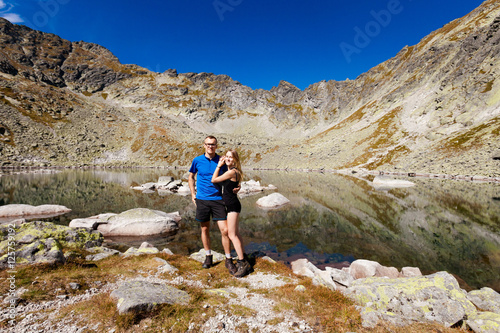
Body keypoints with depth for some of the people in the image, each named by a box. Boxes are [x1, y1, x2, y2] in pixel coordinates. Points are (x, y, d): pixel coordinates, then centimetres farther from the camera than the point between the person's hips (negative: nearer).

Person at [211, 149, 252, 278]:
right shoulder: (230, 170, 12)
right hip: (231, 205, 10)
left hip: (232, 205, -10)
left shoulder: (231, 172, -17)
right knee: (236, 234, 15)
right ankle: (243, 260, 24)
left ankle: (242, 263, -1)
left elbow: (214, 180, -9)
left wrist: (219, 166, -3)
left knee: (232, 234, -7)